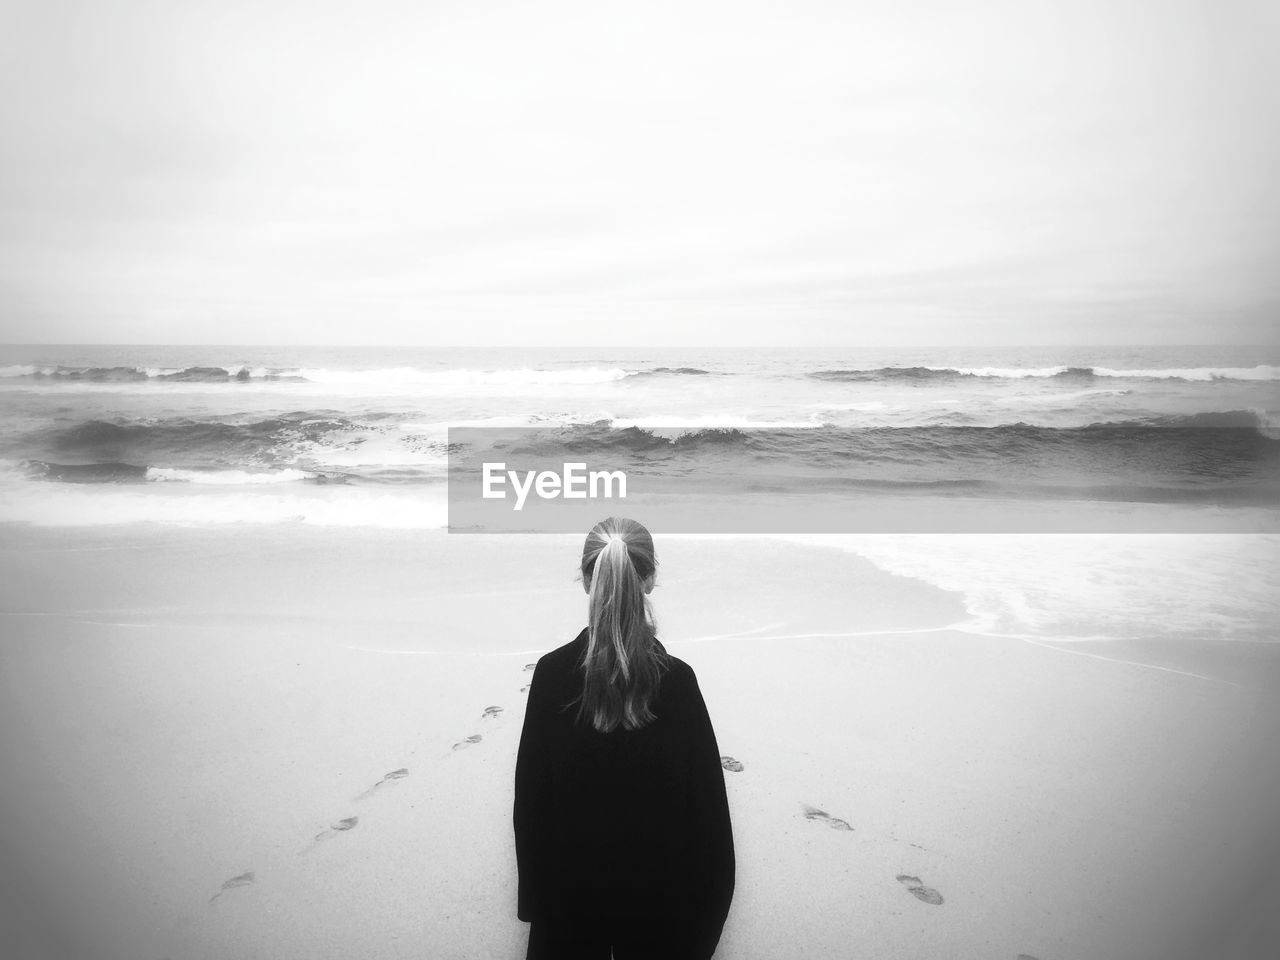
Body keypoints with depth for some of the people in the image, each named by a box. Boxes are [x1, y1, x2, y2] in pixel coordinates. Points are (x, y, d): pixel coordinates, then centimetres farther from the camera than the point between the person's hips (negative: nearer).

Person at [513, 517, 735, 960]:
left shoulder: (551, 674, -16)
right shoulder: (677, 681, -19)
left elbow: (530, 795, -8)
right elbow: (706, 806, -13)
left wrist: (534, 896, 6)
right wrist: (704, 910, 1)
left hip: (570, 887, 1)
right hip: (658, 891, 0)